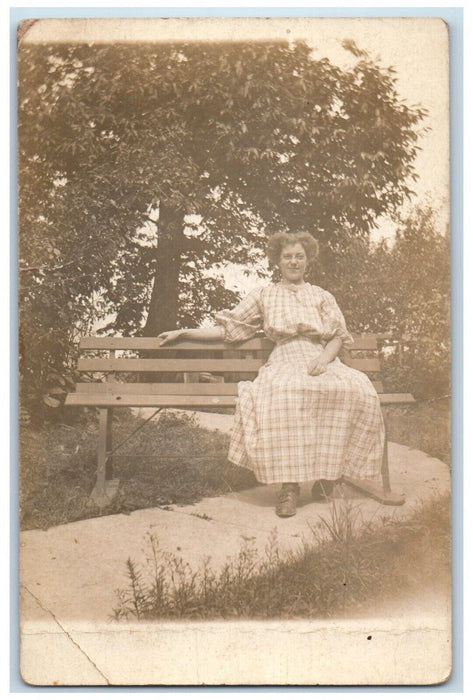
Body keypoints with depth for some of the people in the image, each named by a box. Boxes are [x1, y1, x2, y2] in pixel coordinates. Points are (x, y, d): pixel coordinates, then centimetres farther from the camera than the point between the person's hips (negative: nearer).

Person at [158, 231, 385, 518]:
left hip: (321, 362, 2)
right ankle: (289, 482, -34)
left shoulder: (321, 296, 23)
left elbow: (339, 335, 14)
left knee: (359, 389, -32)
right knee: (280, 393, -40)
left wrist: (324, 358, -8)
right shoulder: (264, 295, 22)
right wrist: (184, 332, 13)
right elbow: (229, 328, 19)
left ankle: (328, 471, -17)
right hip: (285, 362, -2)